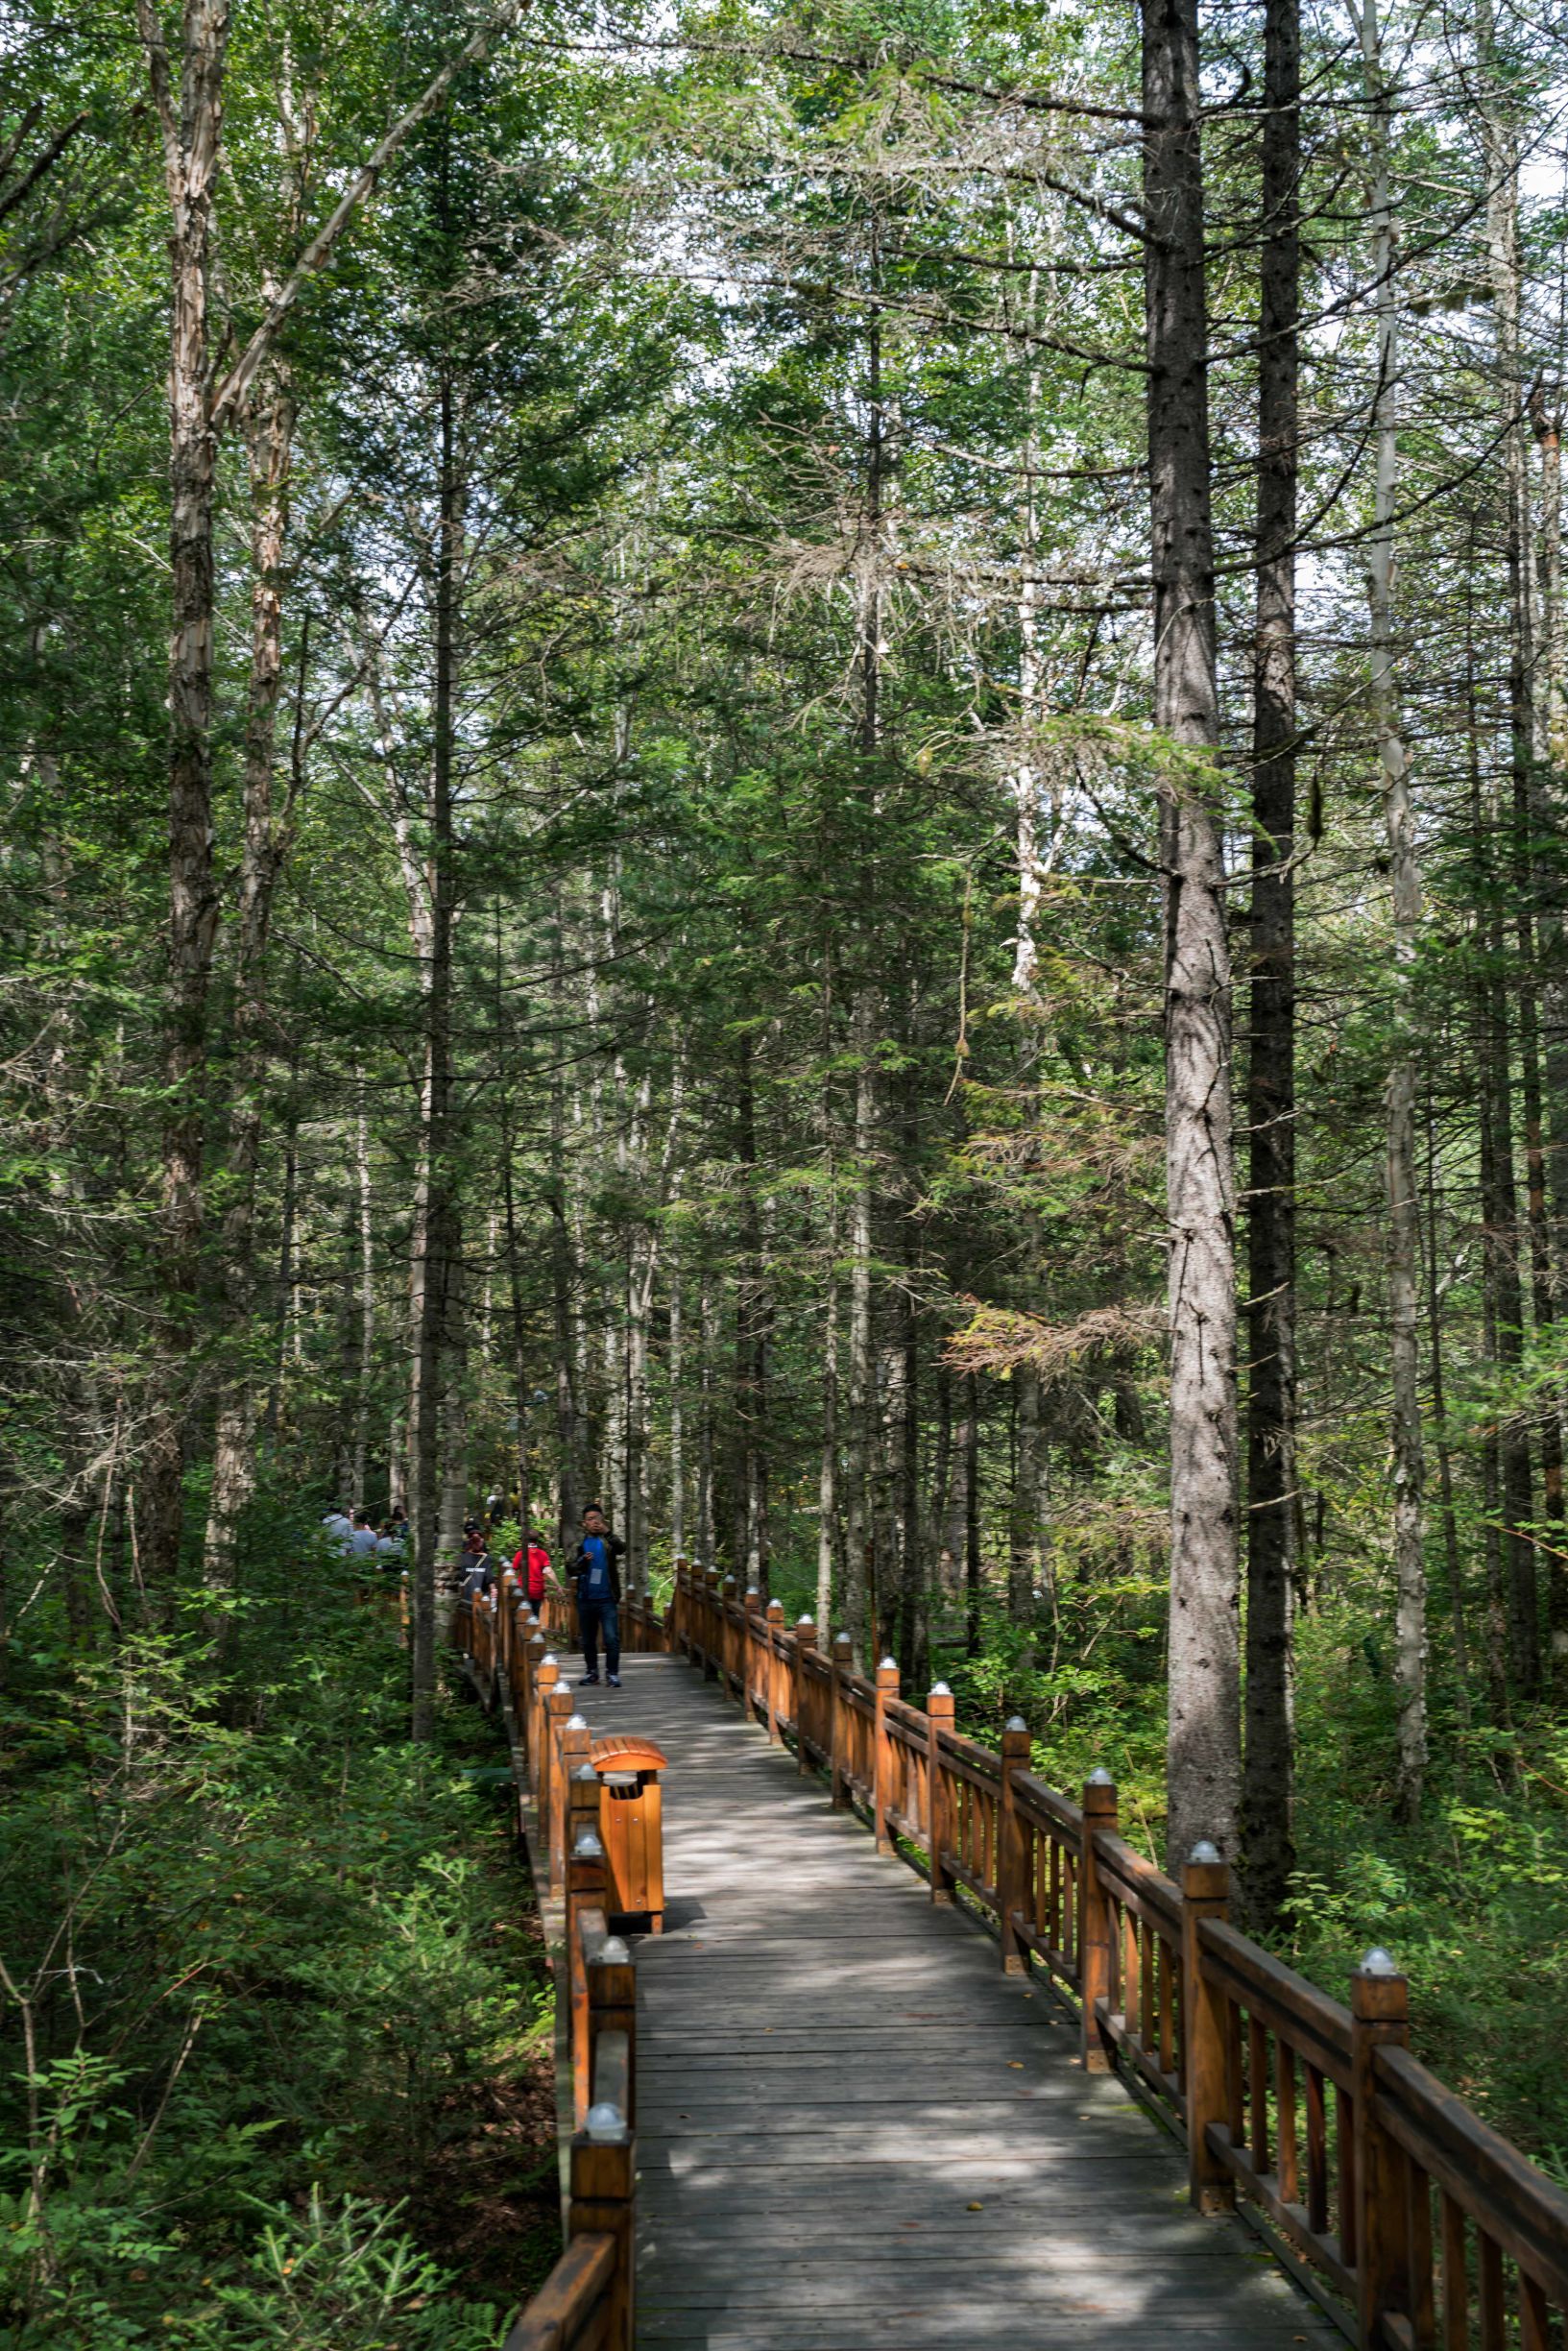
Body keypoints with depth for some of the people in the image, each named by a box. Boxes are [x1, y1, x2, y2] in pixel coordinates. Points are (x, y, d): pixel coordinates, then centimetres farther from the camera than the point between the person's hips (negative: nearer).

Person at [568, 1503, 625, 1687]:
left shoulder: (608, 1541, 0)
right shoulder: (580, 1544, 7)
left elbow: (621, 1549, -22)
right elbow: (570, 1570, 2)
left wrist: (607, 1532, -38)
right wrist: (583, 1561, -18)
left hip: (607, 1598, -3)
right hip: (586, 1599, 3)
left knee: (612, 1638, -10)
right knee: (588, 1639, 12)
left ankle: (612, 1673, -4)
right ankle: (592, 1671, 24)